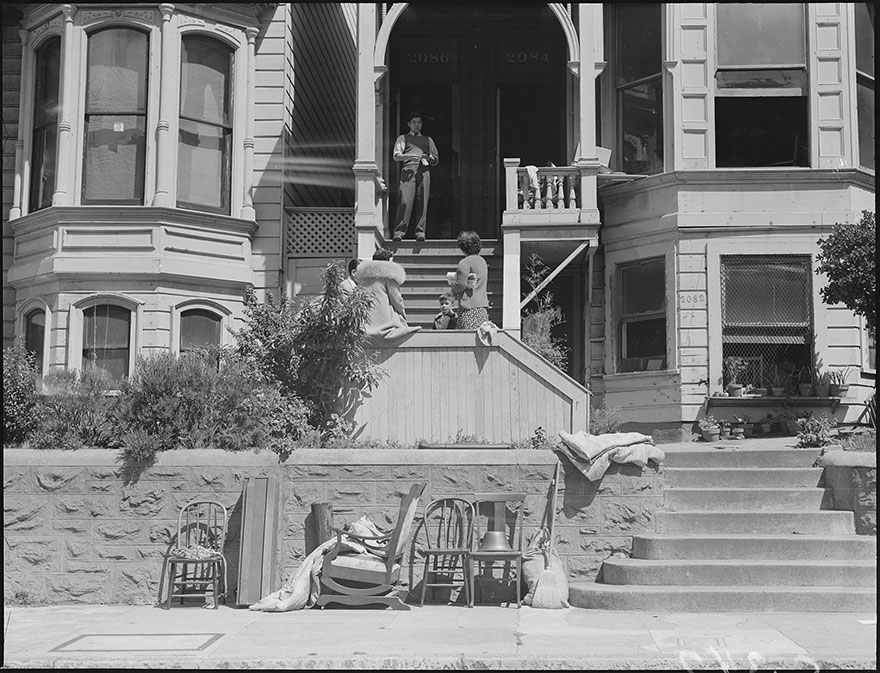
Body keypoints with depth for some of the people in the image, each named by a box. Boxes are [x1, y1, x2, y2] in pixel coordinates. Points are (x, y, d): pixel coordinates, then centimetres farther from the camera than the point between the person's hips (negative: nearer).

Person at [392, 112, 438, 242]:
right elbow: (396, 156, 3)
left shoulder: (428, 140, 27)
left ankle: (420, 232, -6)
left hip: (424, 171, 3)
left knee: (422, 203, -7)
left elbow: (436, 160, 23)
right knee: (405, 202, -14)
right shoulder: (403, 138, 19)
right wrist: (409, 156, -15)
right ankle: (399, 232, -17)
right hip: (408, 170, -3)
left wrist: (428, 157, 1)